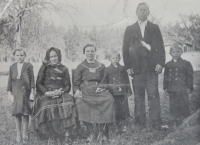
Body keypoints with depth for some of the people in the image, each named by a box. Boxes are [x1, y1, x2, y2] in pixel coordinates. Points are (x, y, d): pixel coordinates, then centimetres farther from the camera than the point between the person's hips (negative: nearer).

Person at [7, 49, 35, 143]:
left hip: (25, 92, -3)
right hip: (16, 92, 3)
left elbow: (32, 79, -1)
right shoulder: (12, 67, 9)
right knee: (17, 113, 4)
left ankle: (25, 134, 11)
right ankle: (18, 133, 17)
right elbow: (10, 80, 10)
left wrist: (32, 92, -6)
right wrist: (9, 93, 4)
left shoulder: (28, 66, -1)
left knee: (25, 112, -2)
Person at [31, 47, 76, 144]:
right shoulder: (44, 68, 13)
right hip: (46, 94, -1)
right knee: (48, 106, -34)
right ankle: (52, 135, -21)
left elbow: (68, 86, 12)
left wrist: (61, 91, -10)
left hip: (61, 94, 1)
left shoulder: (64, 69, 16)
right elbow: (38, 84, 8)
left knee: (67, 104, -32)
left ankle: (67, 135, -30)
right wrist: (47, 92, -11)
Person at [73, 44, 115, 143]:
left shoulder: (101, 66, 21)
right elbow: (76, 84, 14)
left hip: (98, 90, 1)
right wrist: (77, 91, -8)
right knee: (79, 102, -35)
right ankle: (91, 132, -23)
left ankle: (101, 131, -22)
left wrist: (101, 87, 0)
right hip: (85, 91, -1)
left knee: (109, 99, -31)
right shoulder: (80, 67, 16)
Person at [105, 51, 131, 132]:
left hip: (122, 92, 2)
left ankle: (121, 122, 18)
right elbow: (105, 82, 6)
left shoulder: (122, 69, 9)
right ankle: (119, 124, 10)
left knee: (123, 107, 3)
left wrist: (128, 91, 6)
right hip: (113, 92, -2)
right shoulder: (107, 70, 5)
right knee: (115, 108, 1)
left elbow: (127, 80, 11)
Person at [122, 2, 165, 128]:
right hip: (136, 67, 1)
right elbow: (125, 49, 9)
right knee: (138, 96, 0)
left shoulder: (155, 28, 14)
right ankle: (140, 124, 6)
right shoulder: (129, 29, 14)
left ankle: (156, 124, -2)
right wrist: (128, 66, -1)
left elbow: (160, 47, 8)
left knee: (153, 94, -6)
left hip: (152, 66, 0)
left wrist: (160, 63, -5)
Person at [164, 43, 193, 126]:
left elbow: (190, 76, 1)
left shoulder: (186, 63, 2)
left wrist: (189, 87, -4)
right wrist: (165, 88, 6)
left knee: (184, 105, 2)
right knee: (173, 106, 6)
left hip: (183, 89, -3)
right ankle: (176, 122, 18)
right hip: (172, 90, 3)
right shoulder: (168, 65, 10)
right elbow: (165, 77, 12)